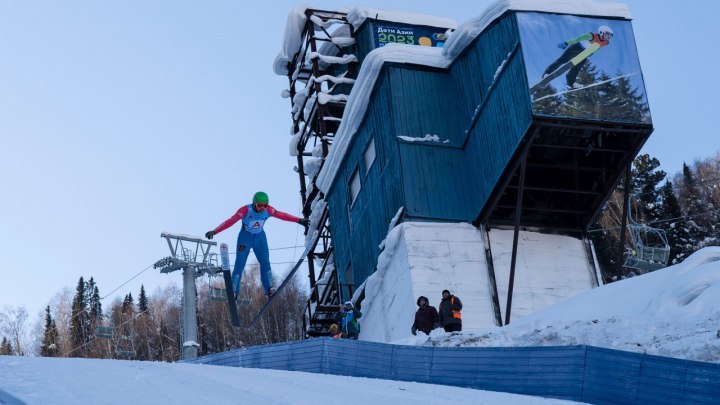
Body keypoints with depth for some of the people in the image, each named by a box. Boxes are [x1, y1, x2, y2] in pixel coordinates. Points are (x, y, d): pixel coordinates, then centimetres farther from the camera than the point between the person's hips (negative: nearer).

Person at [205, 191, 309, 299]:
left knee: (265, 263, -2)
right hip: (245, 238, -3)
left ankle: (269, 290, 8)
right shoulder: (245, 210, -29)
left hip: (260, 238, 3)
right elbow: (230, 221, -33)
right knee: (239, 265, -5)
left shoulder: (268, 210, -18)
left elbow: (282, 215, -10)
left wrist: (299, 220, -7)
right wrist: (214, 232, -40)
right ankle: (233, 292, 4)